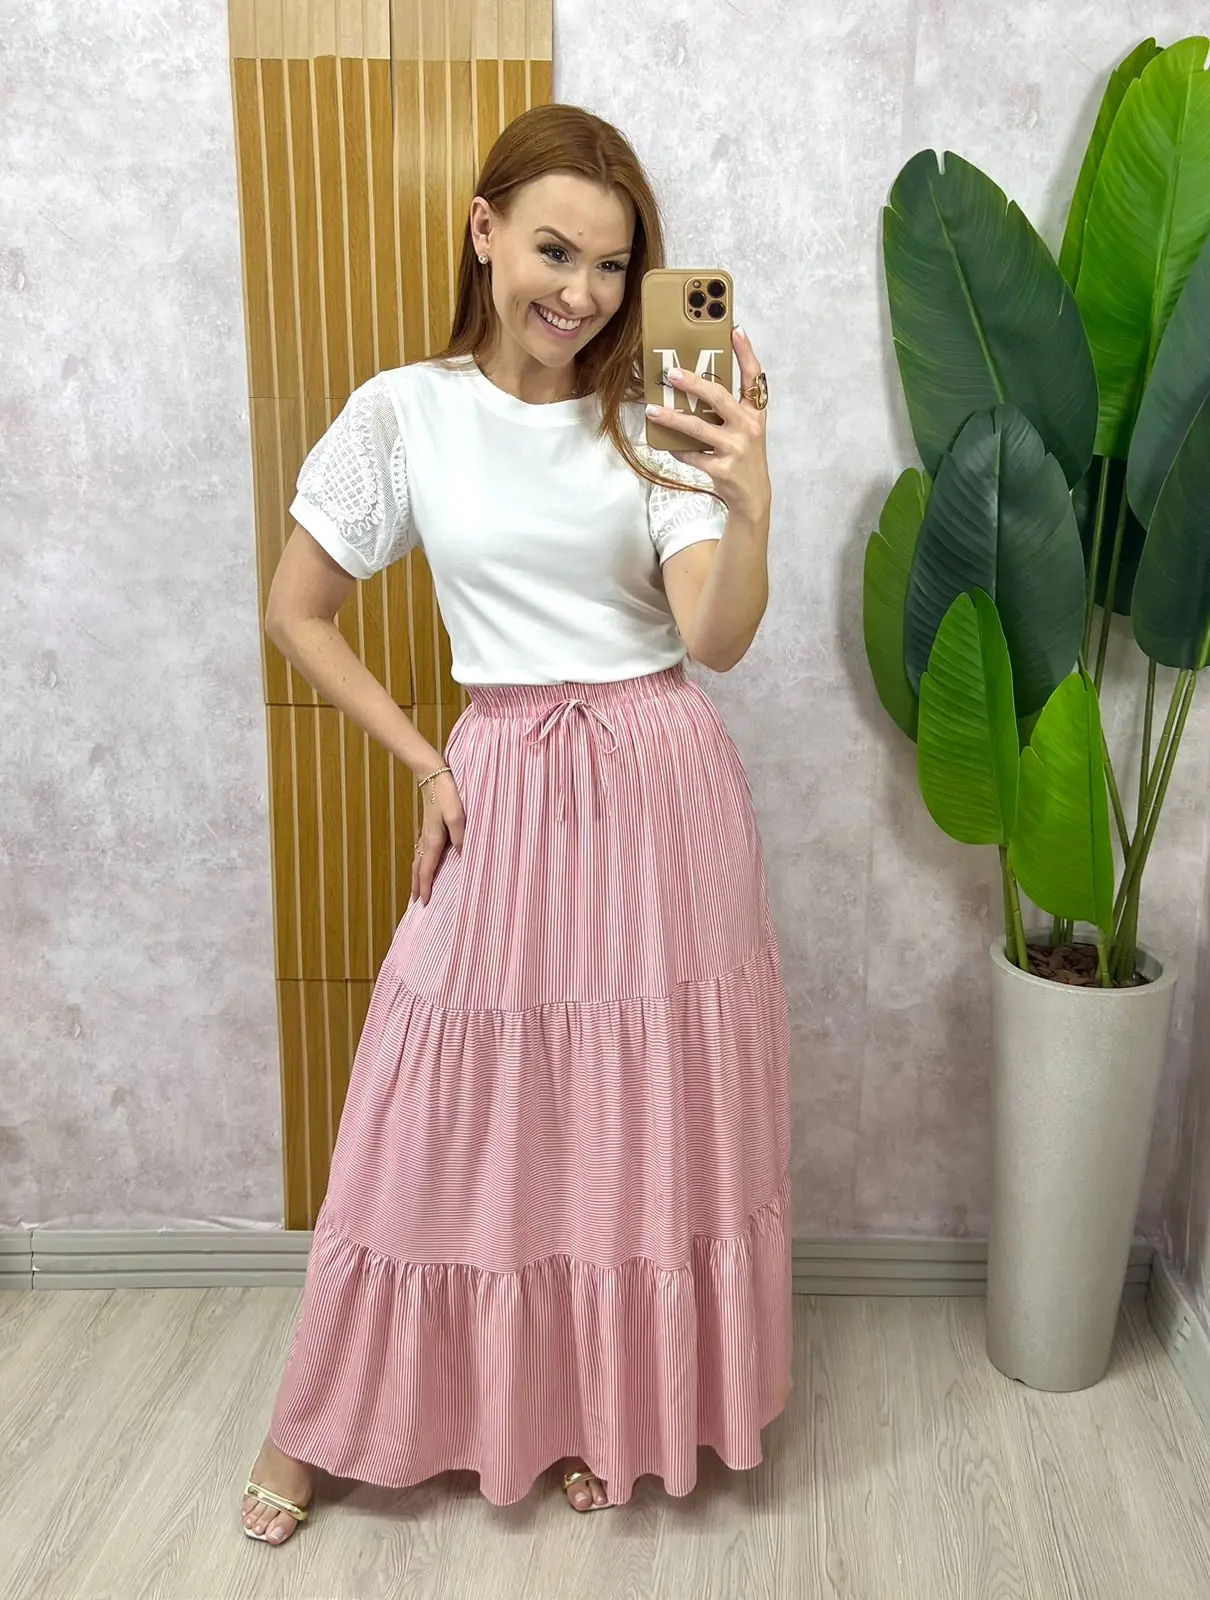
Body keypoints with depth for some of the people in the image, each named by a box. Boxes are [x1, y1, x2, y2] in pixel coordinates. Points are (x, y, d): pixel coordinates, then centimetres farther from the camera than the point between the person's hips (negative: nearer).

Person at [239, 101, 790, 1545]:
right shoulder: (404, 413, -3)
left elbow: (717, 638, -13)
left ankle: (619, 1407, 35)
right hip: (506, 793, -1)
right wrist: (424, 763, -2)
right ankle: (324, 1417, 32)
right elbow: (298, 615, 4)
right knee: (459, 1114, 8)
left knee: (650, 1118, 10)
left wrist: (750, 510, -32)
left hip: (664, 792, 1)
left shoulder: (651, 423, -1)